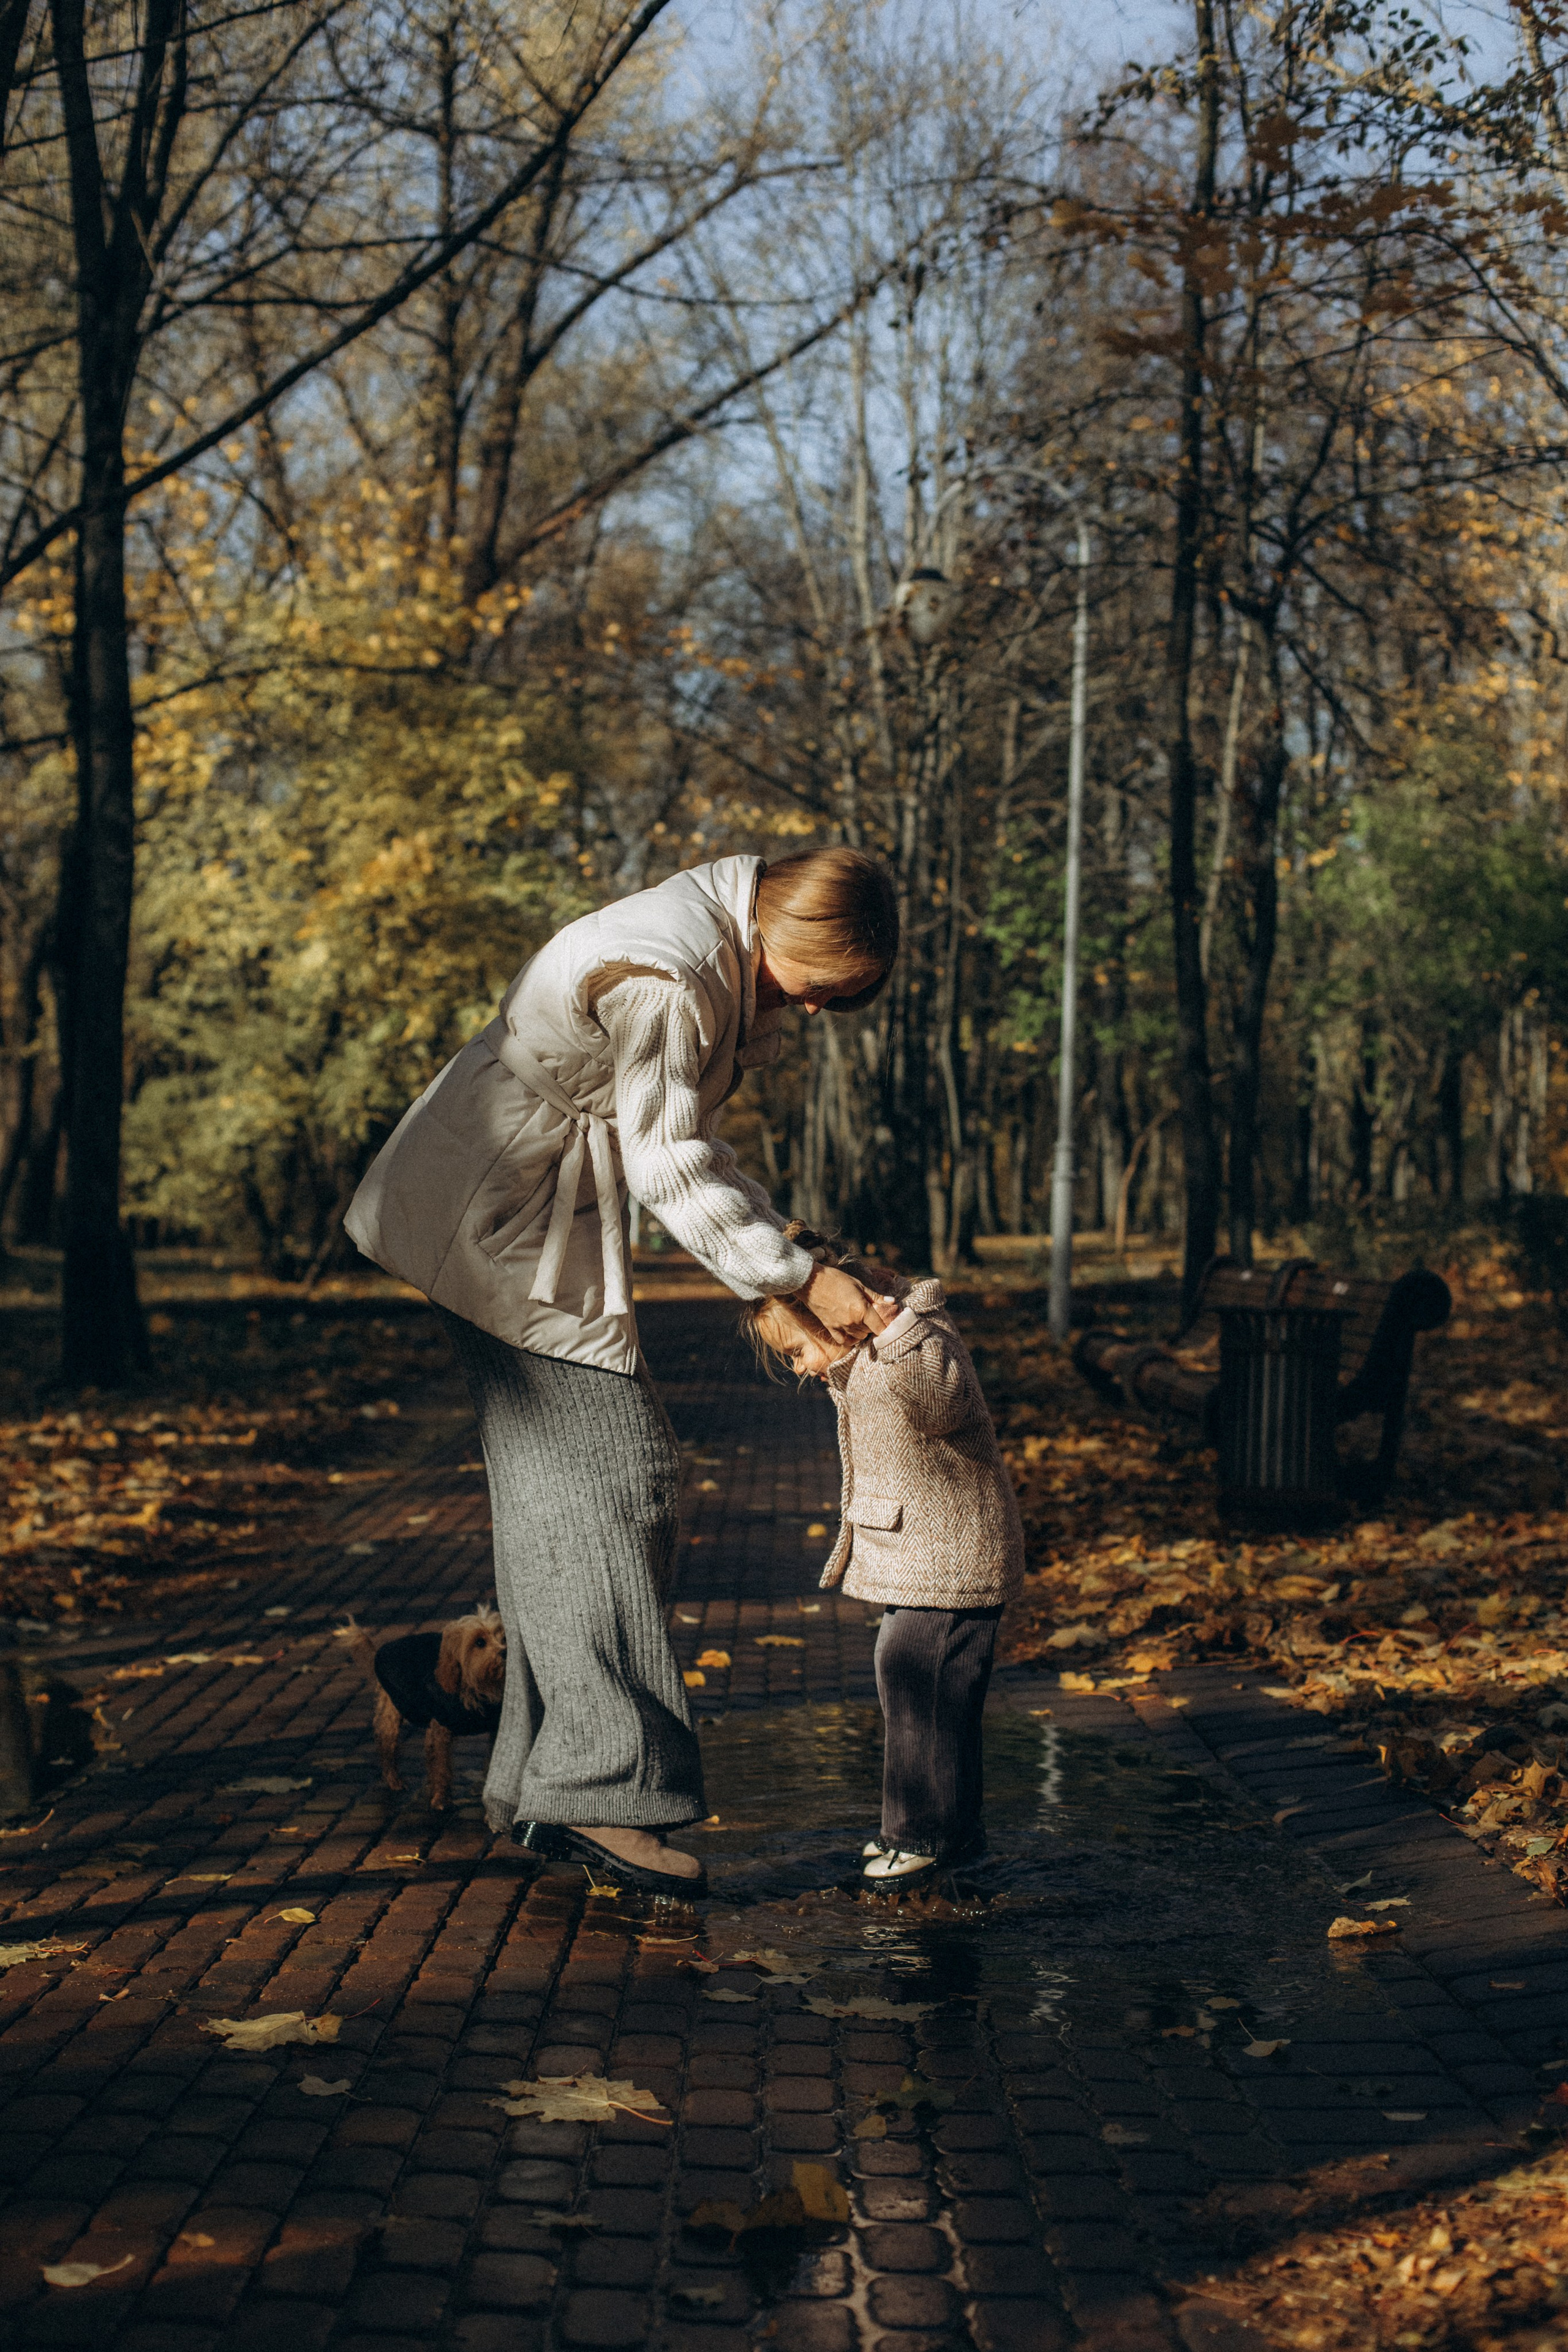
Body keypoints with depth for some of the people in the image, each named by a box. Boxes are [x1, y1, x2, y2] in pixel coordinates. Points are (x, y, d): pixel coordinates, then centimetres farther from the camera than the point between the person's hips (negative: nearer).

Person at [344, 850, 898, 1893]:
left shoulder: (734, 969, 7)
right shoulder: (664, 974, -25)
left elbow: (691, 1144, 13)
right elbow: (669, 1168, -21)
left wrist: (783, 1252, 4)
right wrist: (800, 1278, -16)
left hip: (556, 1220, 10)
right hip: (501, 1216, -10)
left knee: (557, 1482, 8)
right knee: (614, 1473, -14)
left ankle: (538, 1779, 13)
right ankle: (602, 1783, -13)